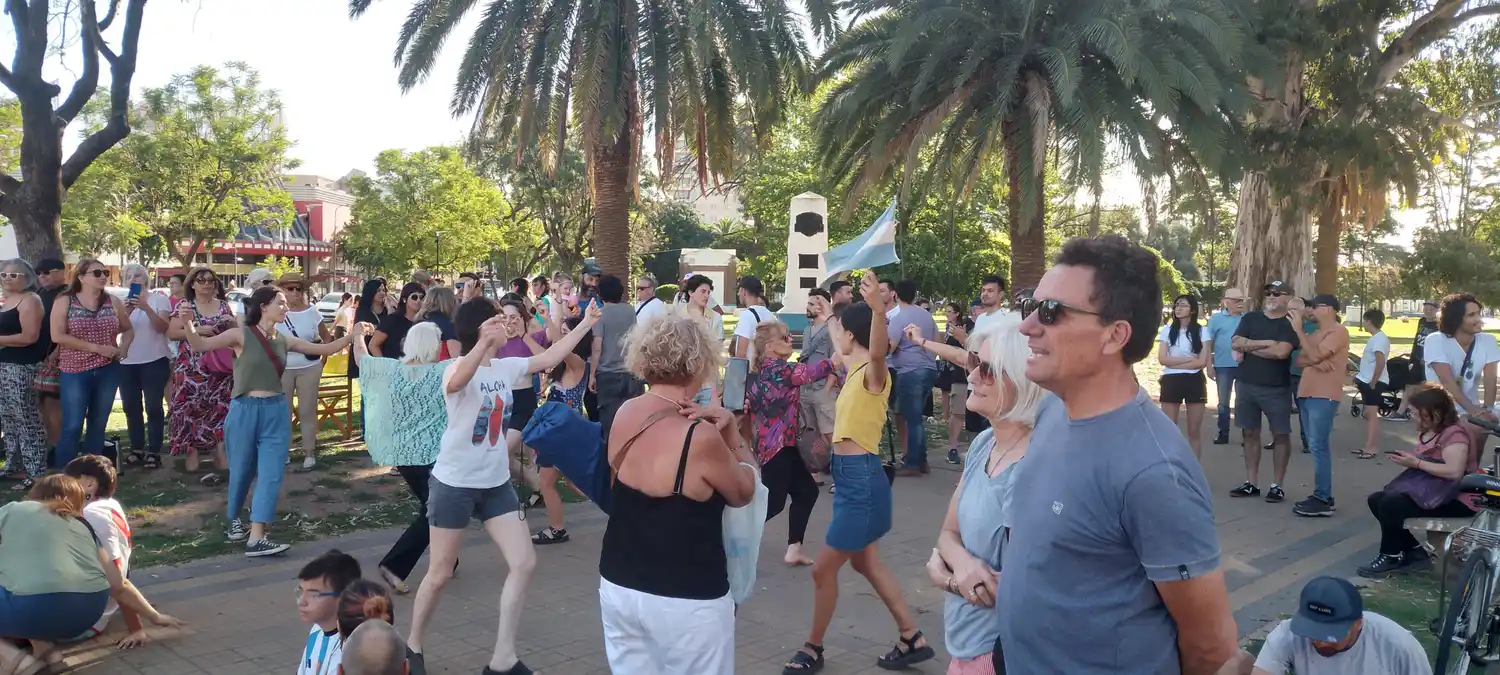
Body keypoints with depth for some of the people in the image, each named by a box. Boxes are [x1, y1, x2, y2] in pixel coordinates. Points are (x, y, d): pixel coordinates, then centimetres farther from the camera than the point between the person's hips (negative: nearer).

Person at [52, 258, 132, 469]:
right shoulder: (64, 301, -4)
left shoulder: (112, 302, 6)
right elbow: (57, 335, -12)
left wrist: (123, 348, -4)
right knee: (72, 427, -5)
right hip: (75, 372, -3)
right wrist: (96, 347, -17)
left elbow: (128, 330, 17)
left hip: (108, 371, 4)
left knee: (98, 426, 9)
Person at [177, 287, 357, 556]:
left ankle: (256, 538, -5)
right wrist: (188, 325, -33)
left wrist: (352, 335, -3)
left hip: (276, 412, 4)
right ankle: (235, 519, 38)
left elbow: (326, 349, 10)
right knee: (242, 472, 10)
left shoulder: (284, 340, 6)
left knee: (271, 475, -5)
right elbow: (200, 345, -14)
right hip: (245, 410, -4)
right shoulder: (241, 335, -7)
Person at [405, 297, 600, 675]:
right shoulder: (457, 368, -19)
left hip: (496, 484, 7)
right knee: (440, 574, 5)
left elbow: (550, 357, 14)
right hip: (454, 484, -7)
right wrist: (485, 342, -60)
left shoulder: (507, 368, 3)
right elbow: (457, 382, -44)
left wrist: (586, 323, 13)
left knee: (525, 563, -1)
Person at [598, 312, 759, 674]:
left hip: (618, 585, 6)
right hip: (685, 599, -6)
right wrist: (730, 428, 2)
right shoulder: (700, 438, -23)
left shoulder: (625, 413, -4)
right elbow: (743, 493, -6)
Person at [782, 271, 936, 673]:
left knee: (823, 569, 2)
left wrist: (877, 307, -59)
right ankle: (913, 639, 29)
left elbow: (878, 350, -42)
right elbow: (841, 353, 34)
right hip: (851, 477, 10)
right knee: (865, 562, 20)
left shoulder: (873, 373, -17)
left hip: (861, 479, -10)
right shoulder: (856, 370, 9)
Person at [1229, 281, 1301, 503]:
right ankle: (1250, 483, 15)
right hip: (1246, 385, 4)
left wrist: (1250, 348, -9)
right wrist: (1266, 343, -14)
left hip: (1277, 388, -3)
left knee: (1280, 435, 1)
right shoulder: (1250, 318, 7)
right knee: (1250, 433, 8)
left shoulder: (1290, 324, -4)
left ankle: (1277, 485, 9)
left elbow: (1281, 352, -19)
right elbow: (1235, 343, -6)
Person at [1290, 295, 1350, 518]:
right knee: (1315, 447, 10)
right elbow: (1299, 360, 12)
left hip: (1324, 397, -9)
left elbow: (1315, 355, -19)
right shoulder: (1314, 333, 20)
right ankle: (1321, 494, 16)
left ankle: (1323, 500, -9)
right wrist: (1314, 362, -8)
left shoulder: (1338, 331, -8)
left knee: (1318, 447, -11)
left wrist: (1298, 329, -15)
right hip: (1307, 394, 9)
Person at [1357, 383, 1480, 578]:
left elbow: (1454, 471, -28)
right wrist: (1407, 459, -3)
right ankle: (1415, 550, 1)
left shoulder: (1455, 433, -17)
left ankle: (1392, 557, -7)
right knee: (1376, 500, -2)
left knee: (1391, 504, -27)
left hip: (1456, 499, -10)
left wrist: (1416, 462, -23)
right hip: (1430, 490, 10)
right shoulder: (1427, 431, 12)